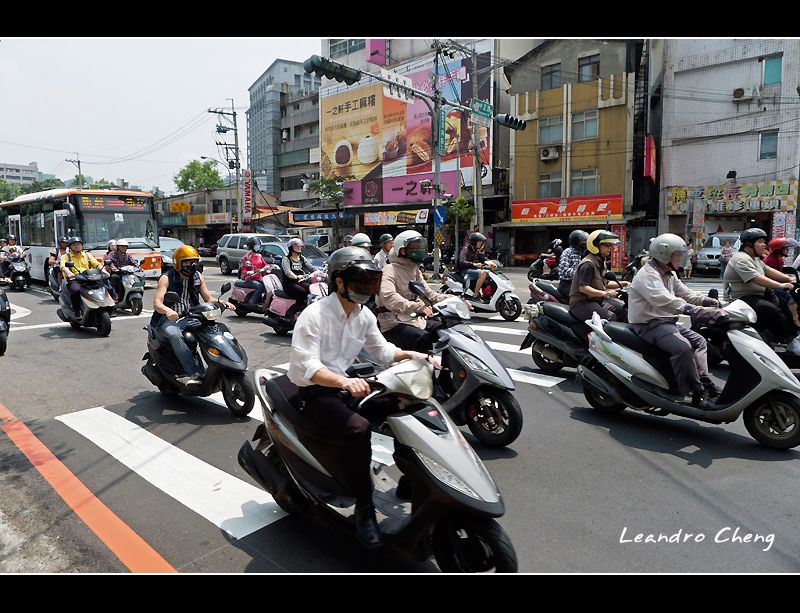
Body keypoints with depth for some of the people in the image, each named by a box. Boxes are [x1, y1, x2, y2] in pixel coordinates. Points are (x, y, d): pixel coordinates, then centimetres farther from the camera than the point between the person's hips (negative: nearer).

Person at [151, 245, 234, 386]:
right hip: (168, 319, -4)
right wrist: (168, 310, -39)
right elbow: (157, 303, -15)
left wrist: (222, 303, -8)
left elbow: (208, 298, 14)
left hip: (189, 318, 5)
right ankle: (195, 373, -44)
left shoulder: (197, 277, 11)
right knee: (175, 335, -38)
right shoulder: (167, 278, -5)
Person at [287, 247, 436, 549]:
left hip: (347, 383, 8)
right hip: (313, 392, -8)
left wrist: (412, 355, -5)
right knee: (359, 428, -33)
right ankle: (364, 508, -17)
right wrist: (344, 382, -45)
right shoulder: (313, 316, -19)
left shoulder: (364, 316, 4)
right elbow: (308, 367, -28)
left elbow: (382, 350, 14)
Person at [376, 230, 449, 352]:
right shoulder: (390, 270, -11)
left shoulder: (415, 270, 18)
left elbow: (429, 294, 19)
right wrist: (417, 306, -43)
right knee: (423, 339, -32)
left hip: (414, 319, 9)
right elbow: (388, 297, -30)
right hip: (394, 323, -9)